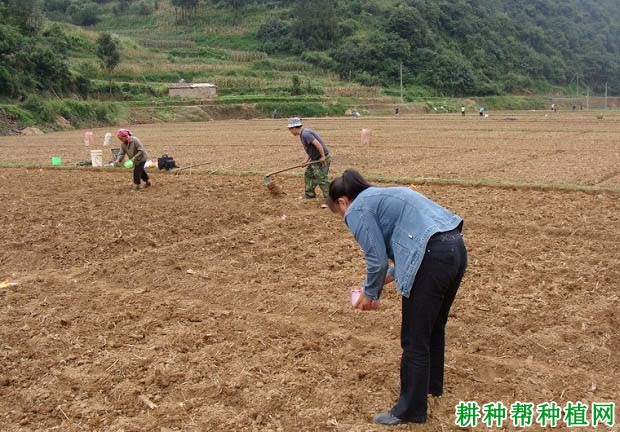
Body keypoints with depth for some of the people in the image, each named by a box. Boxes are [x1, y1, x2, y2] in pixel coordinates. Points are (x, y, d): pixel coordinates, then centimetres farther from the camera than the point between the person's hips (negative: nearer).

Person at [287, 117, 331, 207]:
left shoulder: (305, 134, -21)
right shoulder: (303, 134, 10)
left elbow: (317, 144, -29)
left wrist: (323, 156, -22)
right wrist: (307, 160, 12)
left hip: (322, 159, -10)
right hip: (315, 159, 10)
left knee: (322, 179, -6)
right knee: (308, 175, 20)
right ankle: (310, 194, 33)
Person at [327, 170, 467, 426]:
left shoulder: (357, 209, 1)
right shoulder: (381, 196, 28)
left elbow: (377, 259, -5)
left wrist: (370, 294, 11)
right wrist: (390, 277, 29)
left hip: (434, 258, -10)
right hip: (455, 248, 10)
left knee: (414, 340, 4)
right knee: (434, 326, 27)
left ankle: (410, 410, 18)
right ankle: (432, 384, 47)